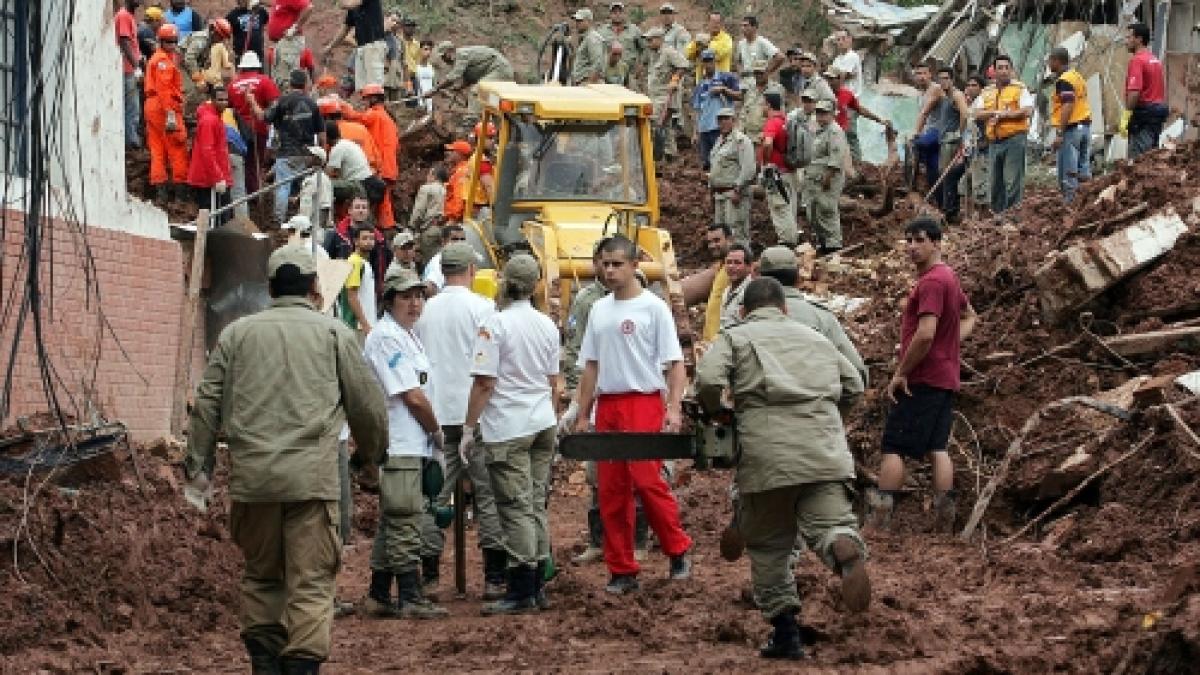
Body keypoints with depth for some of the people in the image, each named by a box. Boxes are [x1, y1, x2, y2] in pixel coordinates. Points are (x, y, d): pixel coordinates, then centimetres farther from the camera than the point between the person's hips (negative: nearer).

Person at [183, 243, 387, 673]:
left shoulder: (238, 333, 13)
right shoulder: (332, 334, 7)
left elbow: (207, 403, 10)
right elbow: (367, 404, 10)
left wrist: (198, 465, 16)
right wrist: (373, 450, 28)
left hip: (251, 476, 3)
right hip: (312, 476, -3)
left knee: (261, 574, 16)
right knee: (311, 581, -2)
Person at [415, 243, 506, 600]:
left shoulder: (425, 310, 5)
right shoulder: (481, 307, -6)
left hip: (436, 415, 3)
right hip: (474, 413, -3)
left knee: (435, 495, 7)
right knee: (488, 494, 2)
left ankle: (429, 575, 6)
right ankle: (494, 577, -1)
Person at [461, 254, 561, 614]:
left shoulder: (495, 324, -12)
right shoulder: (547, 325, 8)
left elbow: (484, 382, -14)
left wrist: (469, 428, -7)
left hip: (508, 428, -7)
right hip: (543, 423, 7)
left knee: (516, 509, -5)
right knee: (536, 506, 13)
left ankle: (522, 592, -4)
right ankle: (537, 587, 16)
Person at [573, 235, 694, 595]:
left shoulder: (653, 307, -3)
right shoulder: (599, 310, 15)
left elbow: (675, 363, -6)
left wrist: (673, 408, -18)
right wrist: (583, 416, 15)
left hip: (644, 403, -6)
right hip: (607, 406, 6)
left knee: (648, 481, -15)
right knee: (611, 491, 4)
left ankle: (679, 551, 3)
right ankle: (622, 571, 10)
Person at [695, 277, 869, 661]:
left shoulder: (735, 337, 14)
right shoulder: (815, 338, 27)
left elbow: (707, 380, -5)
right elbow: (853, 386, 28)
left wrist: (714, 414, 15)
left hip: (767, 453, -2)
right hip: (826, 452, 2)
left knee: (768, 544, 11)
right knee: (830, 521, -5)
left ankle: (784, 630, 7)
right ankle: (846, 549, -42)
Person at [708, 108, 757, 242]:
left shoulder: (741, 140, -9)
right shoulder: (719, 142, 20)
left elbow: (748, 169, -18)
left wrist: (737, 190, -21)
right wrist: (711, 188, 21)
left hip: (735, 194, -9)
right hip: (719, 194, 9)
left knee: (737, 231, -12)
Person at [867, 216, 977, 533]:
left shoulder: (931, 282, -17)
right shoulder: (949, 278, 15)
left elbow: (925, 334, -25)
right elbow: (969, 317, 30)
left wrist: (901, 373, -16)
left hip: (921, 379, -9)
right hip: (946, 378, 9)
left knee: (893, 448, -7)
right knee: (937, 448, 8)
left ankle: (878, 521, -11)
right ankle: (944, 522, 4)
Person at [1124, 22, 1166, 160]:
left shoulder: (1137, 60, -13)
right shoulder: (1155, 60, 17)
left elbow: (1134, 91, -21)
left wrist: (1126, 116, -18)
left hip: (1143, 113, -10)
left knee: (1138, 158, -9)